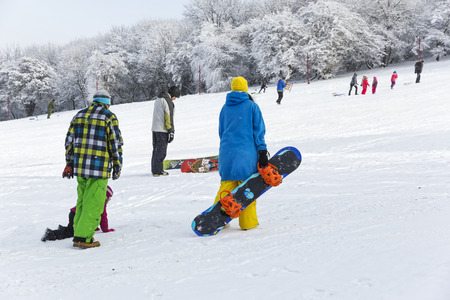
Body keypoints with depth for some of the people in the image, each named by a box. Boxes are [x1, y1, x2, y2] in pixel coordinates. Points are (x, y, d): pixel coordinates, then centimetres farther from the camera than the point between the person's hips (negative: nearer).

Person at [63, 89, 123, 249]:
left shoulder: (79, 115, 13)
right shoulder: (109, 117, -3)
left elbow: (69, 141, 13)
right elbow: (116, 144, -5)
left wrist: (69, 164, 19)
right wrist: (117, 166, 4)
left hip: (79, 167, 6)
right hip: (99, 168, -6)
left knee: (82, 201, 17)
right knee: (93, 204, -2)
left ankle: (79, 233, 20)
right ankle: (83, 238, -4)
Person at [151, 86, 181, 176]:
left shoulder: (158, 100, 18)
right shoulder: (168, 101, -11)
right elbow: (169, 117, -16)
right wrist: (171, 131, -14)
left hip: (155, 128, 9)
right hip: (162, 130, -9)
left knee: (156, 149, 12)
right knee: (161, 150, -6)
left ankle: (154, 170, 15)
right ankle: (158, 171, -6)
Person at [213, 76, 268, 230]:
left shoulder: (225, 107, 11)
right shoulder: (252, 106, 1)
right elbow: (259, 131, -2)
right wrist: (262, 151, -1)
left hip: (227, 152, 3)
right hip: (247, 152, -3)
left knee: (226, 184, 9)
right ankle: (248, 222, 5)